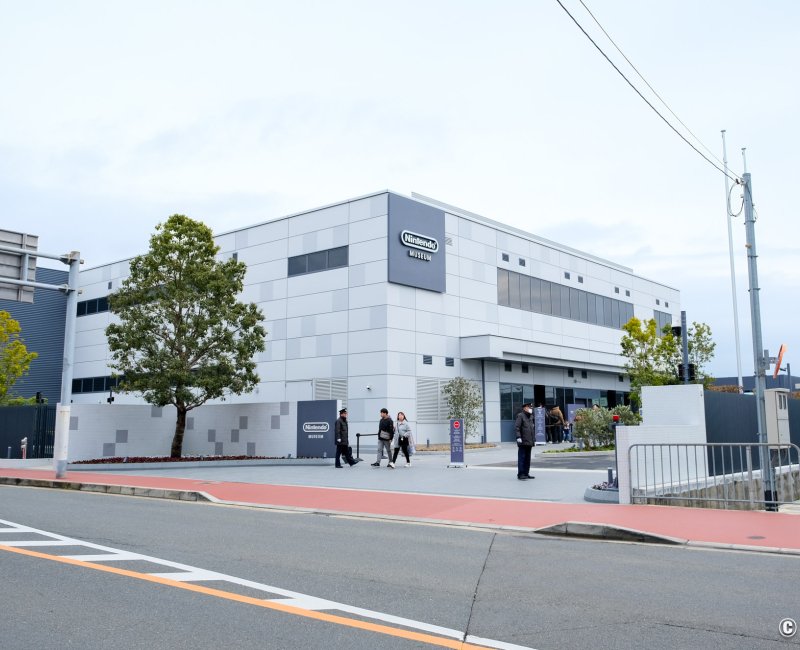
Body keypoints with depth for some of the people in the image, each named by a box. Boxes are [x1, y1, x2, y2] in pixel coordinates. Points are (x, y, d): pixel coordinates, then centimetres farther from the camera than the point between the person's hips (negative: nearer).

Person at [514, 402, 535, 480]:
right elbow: (516, 427, -15)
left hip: (529, 442, 8)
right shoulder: (520, 416, -7)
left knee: (527, 459, 12)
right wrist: (518, 437, -24)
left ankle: (526, 473, 19)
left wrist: (534, 439, 22)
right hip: (523, 442, -8)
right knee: (521, 458, -6)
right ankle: (520, 474, -4)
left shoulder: (531, 417, 19)